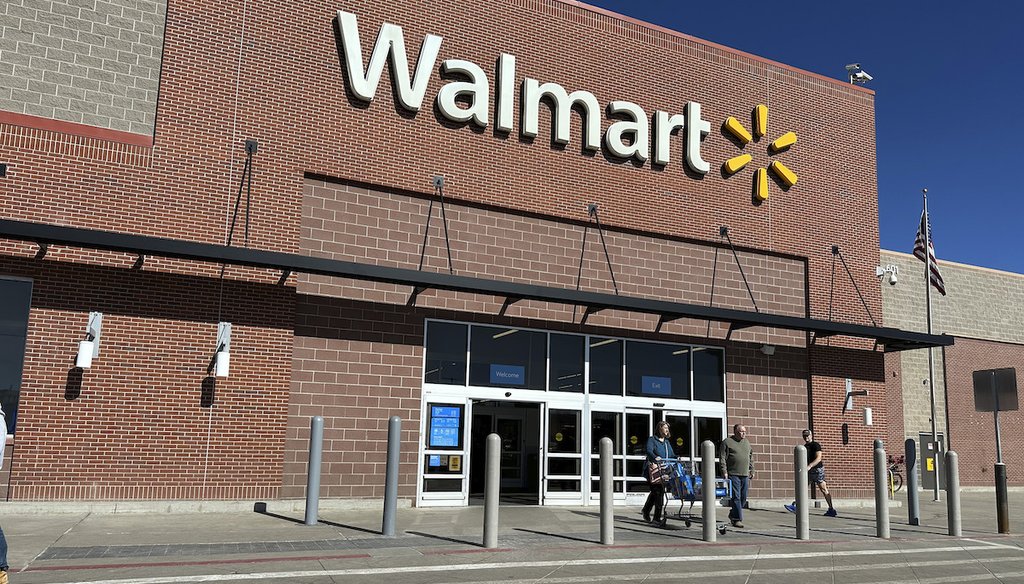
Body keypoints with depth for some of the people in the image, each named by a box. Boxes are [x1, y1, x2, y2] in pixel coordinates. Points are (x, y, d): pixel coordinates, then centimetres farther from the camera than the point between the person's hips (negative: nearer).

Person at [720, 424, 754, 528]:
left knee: (743, 498, 8)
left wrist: (752, 470, 17)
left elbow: (751, 458, 24)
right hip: (733, 474, -6)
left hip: (745, 475, 6)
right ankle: (737, 519, -6)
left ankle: (732, 515, 25)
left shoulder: (747, 443, 18)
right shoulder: (727, 442, -2)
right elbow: (722, 458, -7)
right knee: (736, 497, -9)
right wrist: (724, 472, -14)